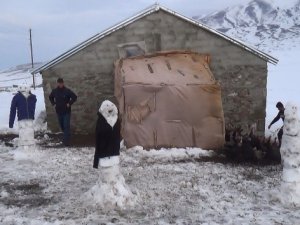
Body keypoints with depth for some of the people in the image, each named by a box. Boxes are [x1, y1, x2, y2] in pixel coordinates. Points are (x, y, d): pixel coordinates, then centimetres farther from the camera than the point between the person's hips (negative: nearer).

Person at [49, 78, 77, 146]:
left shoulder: (67, 91, -11)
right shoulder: (54, 91, 1)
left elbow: (74, 97, -9)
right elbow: (50, 97, 20)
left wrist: (69, 103, -12)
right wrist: (53, 104, 8)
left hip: (66, 112, -4)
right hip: (59, 111, 4)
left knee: (66, 126, -9)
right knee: (62, 126, 13)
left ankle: (66, 141, -7)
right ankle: (67, 136, 37)